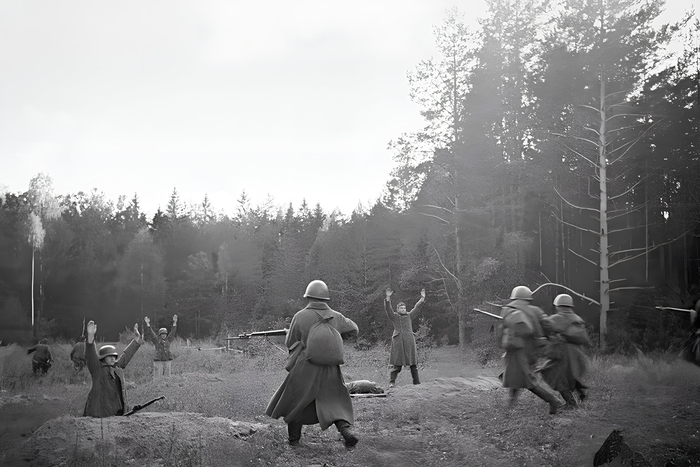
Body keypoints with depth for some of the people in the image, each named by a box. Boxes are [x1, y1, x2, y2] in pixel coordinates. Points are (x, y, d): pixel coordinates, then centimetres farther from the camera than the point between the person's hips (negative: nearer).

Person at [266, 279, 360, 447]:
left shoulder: (300, 316, -9)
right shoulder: (336, 317, -1)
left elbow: (290, 343, 1)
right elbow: (353, 330, 16)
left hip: (304, 370, -2)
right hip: (330, 371, 2)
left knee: (294, 403, 18)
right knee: (335, 404, 14)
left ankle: (294, 438, 26)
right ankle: (347, 430, -8)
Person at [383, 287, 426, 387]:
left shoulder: (409, 316, 18)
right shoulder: (394, 316, 8)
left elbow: (417, 308, 15)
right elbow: (387, 309, -6)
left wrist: (422, 298, 5)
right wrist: (388, 297, -20)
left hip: (409, 341, 4)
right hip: (398, 340, -4)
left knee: (412, 362, 4)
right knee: (397, 362, -7)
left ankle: (416, 381, 7)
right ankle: (392, 382, -4)